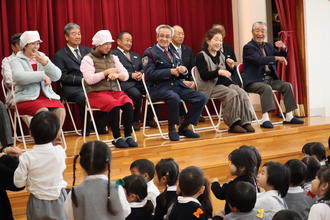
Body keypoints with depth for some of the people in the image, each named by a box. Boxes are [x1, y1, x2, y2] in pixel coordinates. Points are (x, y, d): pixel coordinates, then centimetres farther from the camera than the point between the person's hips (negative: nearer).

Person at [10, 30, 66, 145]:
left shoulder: (43, 57, 18)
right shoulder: (16, 61, 5)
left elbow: (57, 76, 6)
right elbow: (20, 77, -17)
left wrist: (46, 63, -9)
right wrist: (42, 75, -15)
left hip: (47, 95, 4)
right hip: (27, 97, -4)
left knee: (60, 109, -26)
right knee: (43, 111, -33)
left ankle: (56, 139, -19)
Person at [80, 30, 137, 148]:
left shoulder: (113, 58, 19)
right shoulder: (88, 59, 2)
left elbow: (125, 75, 14)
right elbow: (89, 79, -11)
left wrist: (117, 75, -8)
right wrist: (106, 72, -8)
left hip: (114, 91, 5)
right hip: (96, 93, -5)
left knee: (128, 103, -27)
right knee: (114, 105, -34)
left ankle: (128, 136, -22)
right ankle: (117, 138, -25)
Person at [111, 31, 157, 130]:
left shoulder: (135, 55, 29)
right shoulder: (113, 54, 4)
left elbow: (143, 68, 22)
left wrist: (141, 73, -2)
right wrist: (131, 75, -15)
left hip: (138, 81, 6)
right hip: (124, 82, -6)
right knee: (136, 94, -35)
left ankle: (149, 119, -4)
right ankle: (135, 120, -13)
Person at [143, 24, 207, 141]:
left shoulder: (173, 53, 22)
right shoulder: (150, 53, 1)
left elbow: (181, 70, 22)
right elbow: (149, 74, -11)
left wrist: (183, 70, -4)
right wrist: (170, 71, -16)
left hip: (177, 85, 7)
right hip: (159, 88, -7)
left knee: (202, 98, -11)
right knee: (174, 98, -39)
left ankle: (184, 128, 0)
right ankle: (172, 129, -17)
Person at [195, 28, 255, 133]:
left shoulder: (221, 55, 20)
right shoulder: (201, 56, -1)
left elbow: (231, 73, 24)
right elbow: (204, 76, -13)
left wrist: (231, 67, 1)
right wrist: (219, 72, -27)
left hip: (226, 83, 6)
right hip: (211, 86, -6)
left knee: (242, 94, -21)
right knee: (232, 94, -29)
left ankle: (245, 122, -23)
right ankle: (233, 124, -24)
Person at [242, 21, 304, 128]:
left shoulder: (268, 46, 18)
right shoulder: (248, 47, -6)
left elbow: (282, 58, 18)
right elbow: (259, 60, -24)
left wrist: (283, 49, -4)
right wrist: (276, 58, -31)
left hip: (269, 79, 7)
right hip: (254, 81, -7)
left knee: (287, 86, -9)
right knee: (266, 88, -34)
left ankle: (289, 117, -6)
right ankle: (265, 119, -39)